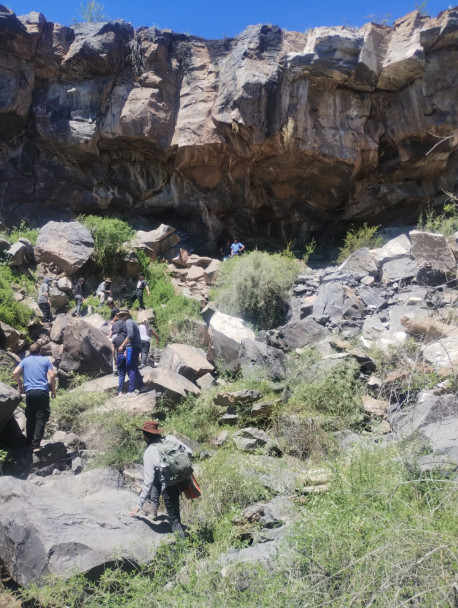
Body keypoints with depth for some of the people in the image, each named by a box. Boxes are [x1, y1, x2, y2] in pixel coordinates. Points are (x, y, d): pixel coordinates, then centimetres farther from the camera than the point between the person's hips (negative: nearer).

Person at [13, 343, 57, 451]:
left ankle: (29, 442, 17)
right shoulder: (45, 360, 10)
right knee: (41, 418, -2)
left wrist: (20, 385, 16)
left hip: (30, 392, 2)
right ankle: (36, 444, -12)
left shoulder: (25, 360, 14)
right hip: (43, 392, -2)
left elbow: (15, 373, 0)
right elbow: (52, 376, 0)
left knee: (30, 418, 14)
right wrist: (53, 390, 11)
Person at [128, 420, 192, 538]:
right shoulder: (170, 439, -6)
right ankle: (153, 511, 39)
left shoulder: (149, 454, -16)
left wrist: (139, 505, -7)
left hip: (169, 487, -7)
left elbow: (148, 482, -16)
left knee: (174, 518, 9)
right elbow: (188, 452, -3)